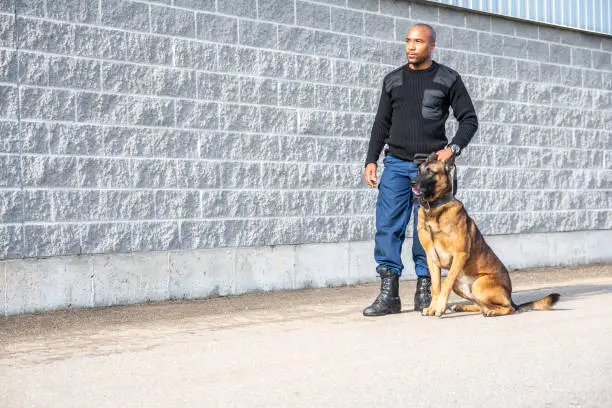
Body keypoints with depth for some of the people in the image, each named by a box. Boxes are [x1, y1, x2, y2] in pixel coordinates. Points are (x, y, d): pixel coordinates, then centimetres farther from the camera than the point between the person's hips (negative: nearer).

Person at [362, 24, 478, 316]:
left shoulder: (448, 79, 4)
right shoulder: (393, 80, 13)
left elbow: (469, 119, 4)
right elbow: (381, 124, 15)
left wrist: (452, 149, -11)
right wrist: (371, 160, 6)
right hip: (396, 163, 2)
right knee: (387, 225, -6)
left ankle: (424, 292, 10)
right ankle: (388, 294, -2)